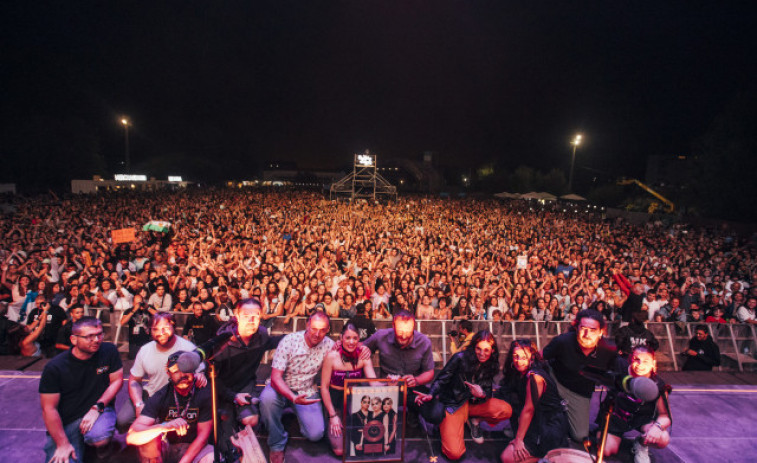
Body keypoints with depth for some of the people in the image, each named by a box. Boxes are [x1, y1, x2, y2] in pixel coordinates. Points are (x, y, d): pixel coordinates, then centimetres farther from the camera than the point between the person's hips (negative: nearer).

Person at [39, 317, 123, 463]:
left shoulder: (109, 351, -6)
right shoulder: (54, 367, -10)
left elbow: (117, 380, -1)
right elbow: (49, 408, -9)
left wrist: (97, 408, -16)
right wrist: (63, 444, -13)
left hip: (99, 412, 0)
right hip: (65, 423, 0)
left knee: (99, 438, -31)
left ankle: (102, 446, 5)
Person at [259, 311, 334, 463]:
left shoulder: (329, 345, -11)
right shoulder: (289, 341, -19)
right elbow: (275, 377, -23)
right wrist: (294, 398, -38)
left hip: (308, 392, 2)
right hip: (282, 388, -2)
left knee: (316, 434, -16)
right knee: (267, 398, -36)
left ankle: (296, 412, 19)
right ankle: (277, 444, -9)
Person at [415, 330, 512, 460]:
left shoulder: (489, 366, 0)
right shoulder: (460, 358, -15)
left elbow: (488, 392, 1)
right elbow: (442, 379, -10)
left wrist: (482, 394, -23)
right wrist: (430, 394, -27)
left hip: (474, 403, 5)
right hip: (452, 404, -5)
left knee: (506, 410, -20)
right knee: (454, 453, -21)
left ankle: (475, 420, 7)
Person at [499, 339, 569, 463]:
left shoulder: (535, 377, -22)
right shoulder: (521, 374, 4)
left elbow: (528, 409, -20)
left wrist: (518, 440, -15)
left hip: (550, 428, -8)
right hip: (537, 422, 8)